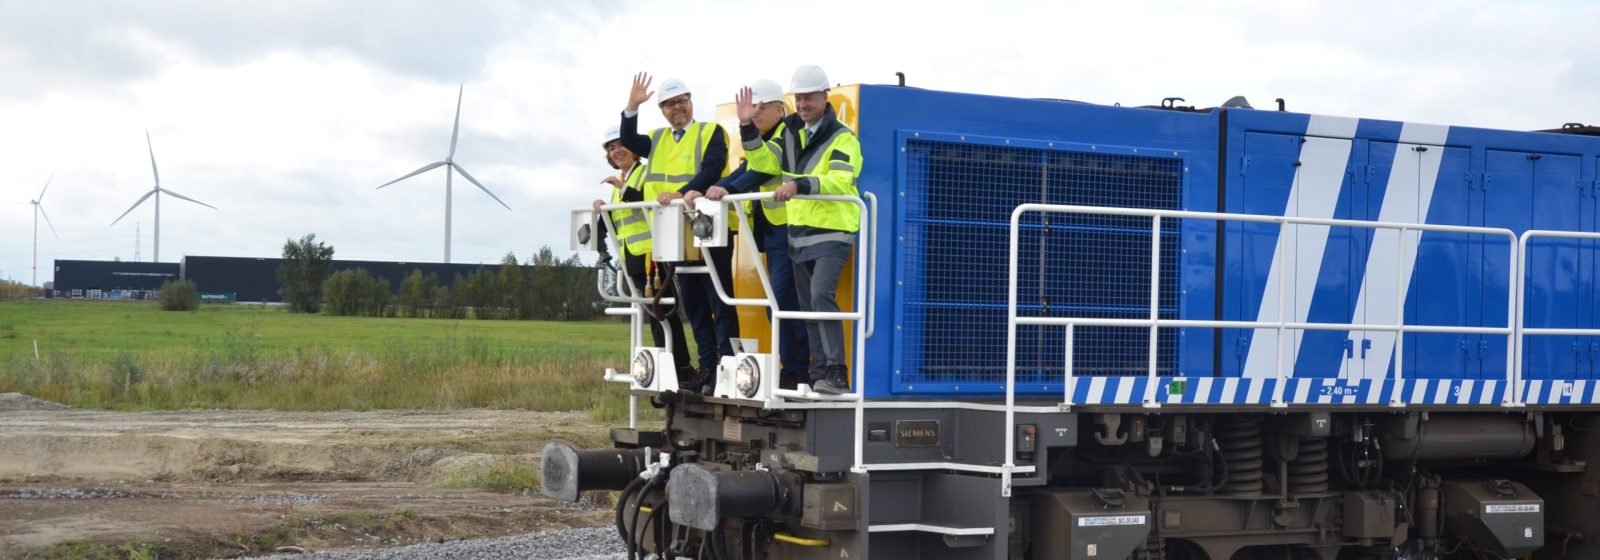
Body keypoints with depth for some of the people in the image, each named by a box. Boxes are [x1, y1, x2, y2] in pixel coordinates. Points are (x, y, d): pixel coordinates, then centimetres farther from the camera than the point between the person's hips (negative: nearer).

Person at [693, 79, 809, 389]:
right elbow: (746, 170, 13)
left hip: (789, 228, -10)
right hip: (772, 231, 10)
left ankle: (793, 371, -10)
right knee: (779, 304, 8)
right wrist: (705, 192, -1)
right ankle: (793, 369, 12)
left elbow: (767, 169, -24)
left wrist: (729, 189, -35)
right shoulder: (761, 140, 20)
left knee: (783, 299, -14)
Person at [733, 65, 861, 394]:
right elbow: (764, 162, 7)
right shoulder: (791, 132, 13)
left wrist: (799, 185, -36)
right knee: (808, 306, 9)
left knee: (821, 295, -23)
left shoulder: (842, 138, -8)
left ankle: (837, 374, -23)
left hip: (832, 231, -7)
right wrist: (747, 127, -4)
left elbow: (840, 181, -23)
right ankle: (819, 374, 15)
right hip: (799, 232, 7)